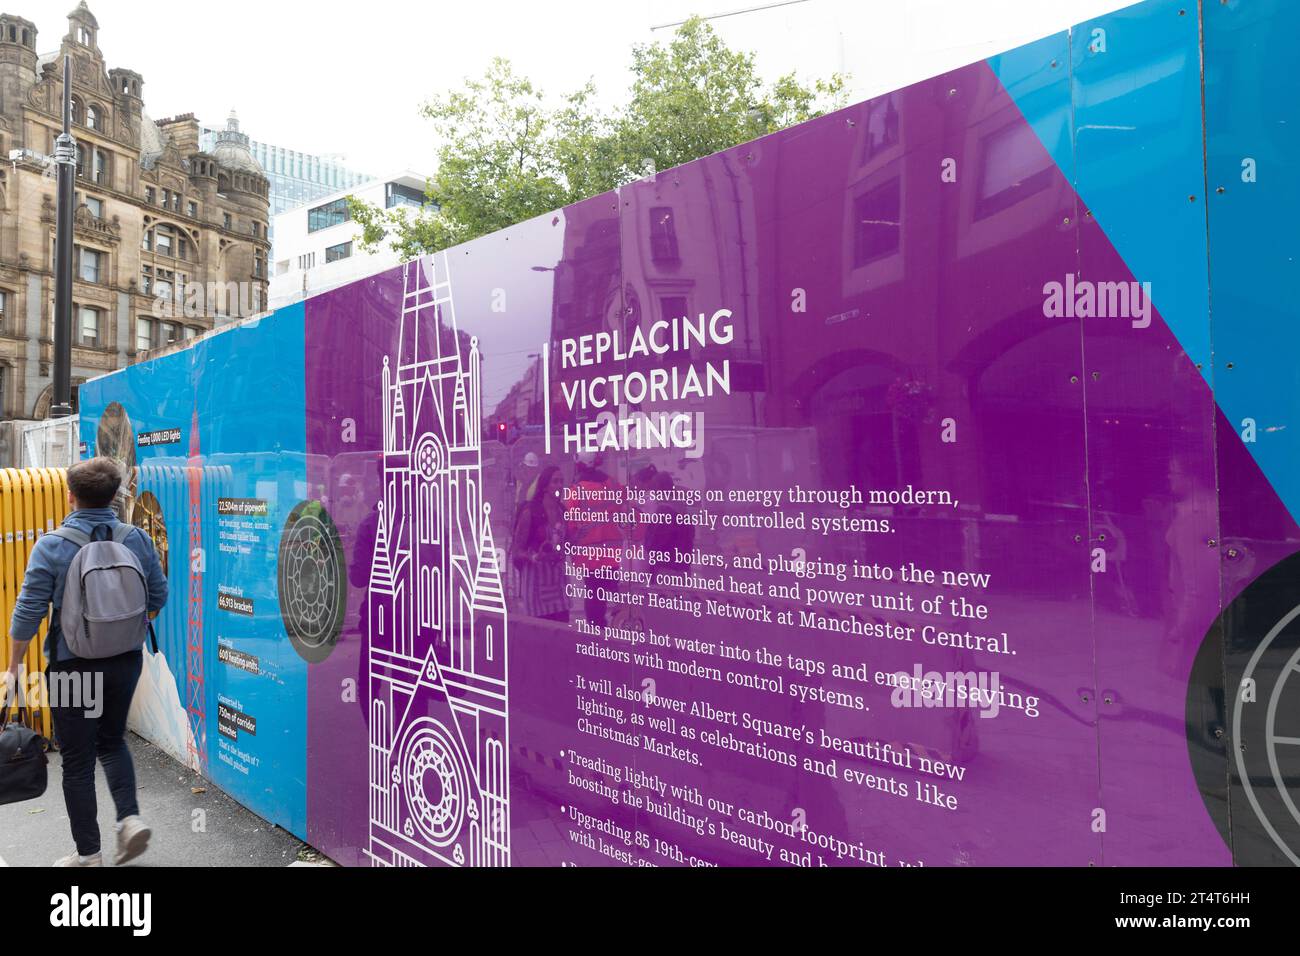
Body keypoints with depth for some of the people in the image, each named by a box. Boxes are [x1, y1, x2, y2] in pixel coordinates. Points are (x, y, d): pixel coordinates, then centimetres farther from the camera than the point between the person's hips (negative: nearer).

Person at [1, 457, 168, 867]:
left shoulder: (52, 546, -14)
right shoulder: (137, 539, -5)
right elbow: (158, 597, 4)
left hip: (73, 665, -3)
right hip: (126, 660, 4)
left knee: (78, 760, 10)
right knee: (112, 740, 25)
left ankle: (88, 854, 20)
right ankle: (130, 817, 10)